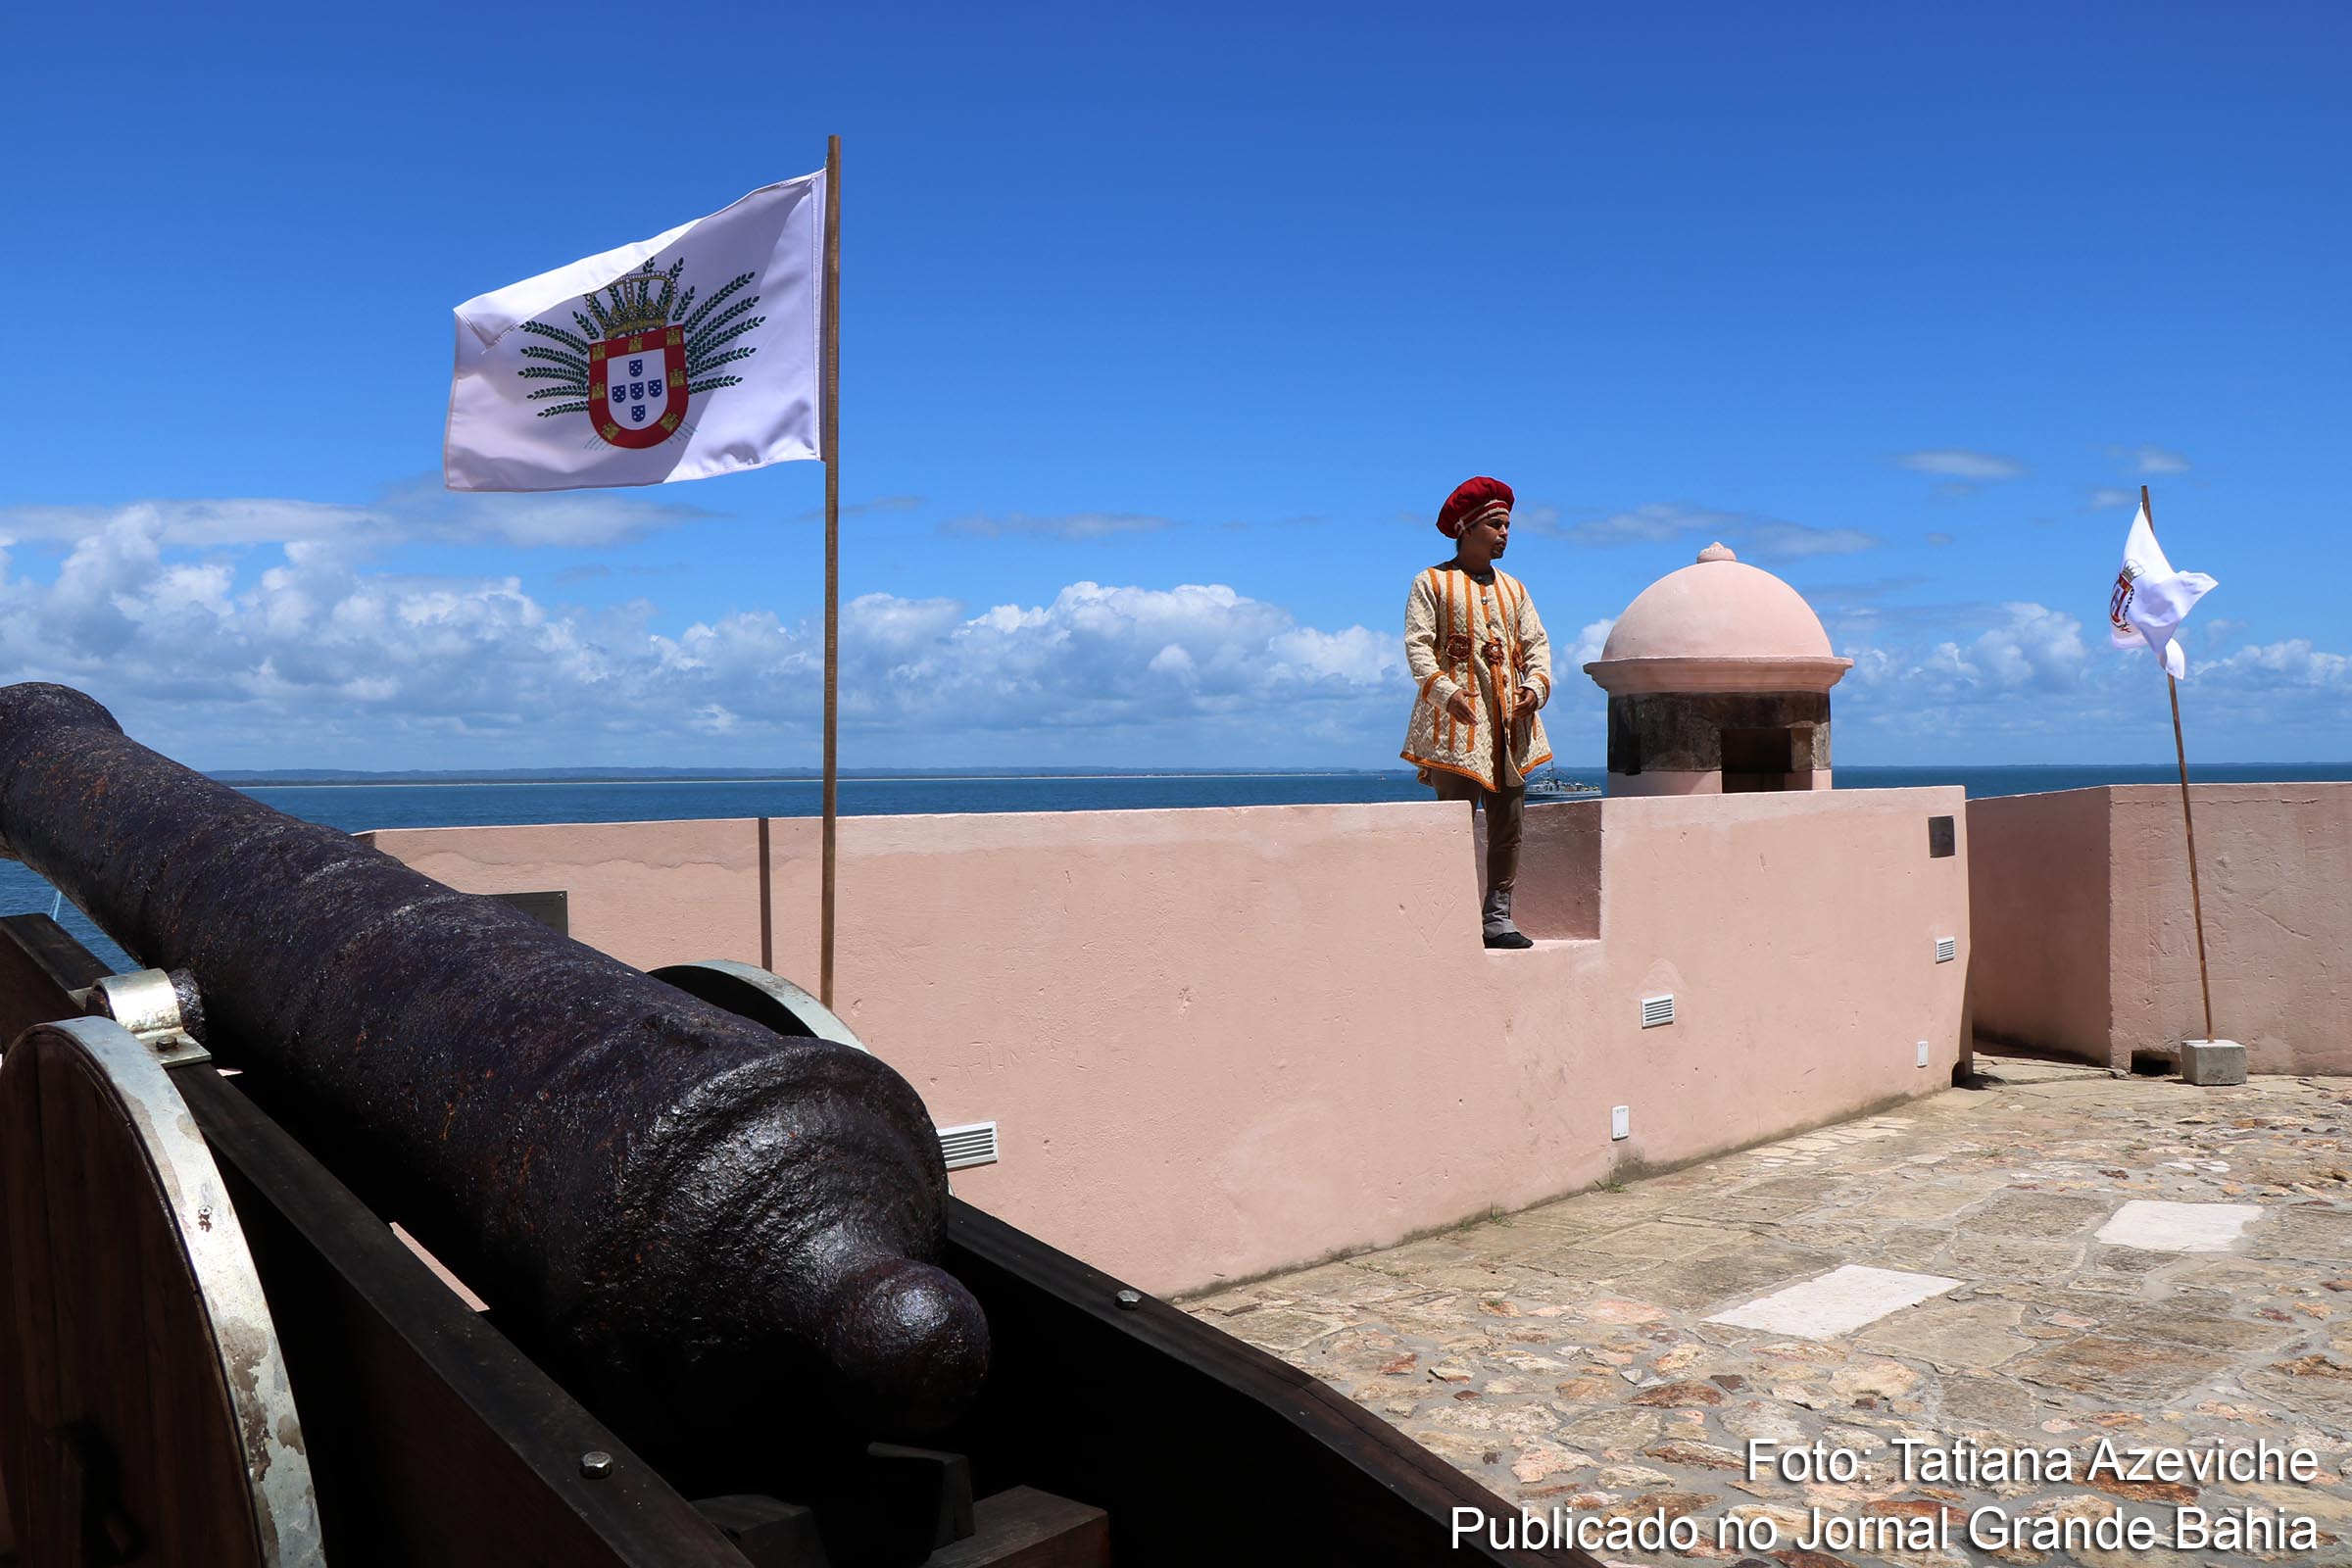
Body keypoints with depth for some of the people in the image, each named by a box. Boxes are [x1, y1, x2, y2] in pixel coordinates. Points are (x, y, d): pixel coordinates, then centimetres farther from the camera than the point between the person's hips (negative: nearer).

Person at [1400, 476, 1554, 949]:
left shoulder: (1514, 588, 22)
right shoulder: (1431, 583, 4)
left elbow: (1536, 643, 17)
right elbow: (1417, 646, -6)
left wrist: (1536, 685, -4)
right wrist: (1446, 691, -22)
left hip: (1510, 723, 6)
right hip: (1457, 721, -6)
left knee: (1508, 825, 5)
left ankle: (1498, 918, 11)